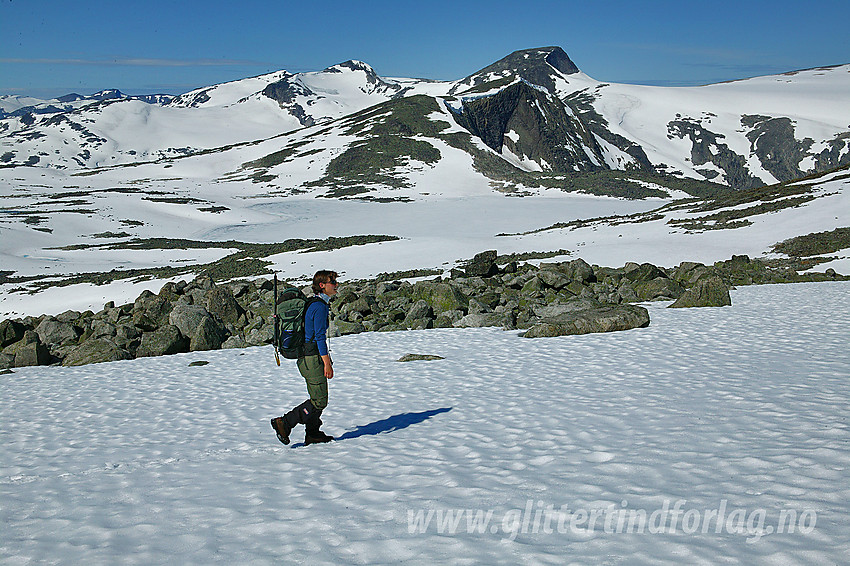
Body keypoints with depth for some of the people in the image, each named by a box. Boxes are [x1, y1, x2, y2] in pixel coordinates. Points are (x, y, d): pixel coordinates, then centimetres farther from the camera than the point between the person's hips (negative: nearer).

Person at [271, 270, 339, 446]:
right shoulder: (320, 306, -16)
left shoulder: (314, 304, 15)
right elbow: (320, 336, -21)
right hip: (313, 359, -10)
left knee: (317, 398, 15)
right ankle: (284, 423, -4)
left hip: (305, 357, 10)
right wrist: (327, 363, -21)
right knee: (319, 402, -6)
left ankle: (312, 434, 21)